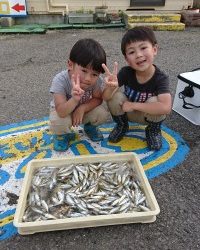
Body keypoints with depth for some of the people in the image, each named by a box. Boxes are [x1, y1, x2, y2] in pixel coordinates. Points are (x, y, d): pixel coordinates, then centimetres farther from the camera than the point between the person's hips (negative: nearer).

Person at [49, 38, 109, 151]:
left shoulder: (96, 80, -26)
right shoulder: (60, 80, -35)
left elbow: (98, 99, -15)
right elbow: (61, 112, -41)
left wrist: (82, 108, -33)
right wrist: (75, 99, -61)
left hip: (85, 109, 3)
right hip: (63, 111, -2)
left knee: (102, 113, -24)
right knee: (59, 122, -34)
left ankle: (90, 126, 13)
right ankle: (62, 135, 4)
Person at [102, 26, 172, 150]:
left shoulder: (161, 78, -28)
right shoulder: (126, 72, -22)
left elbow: (166, 107, -42)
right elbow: (106, 97, -26)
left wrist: (133, 105, -36)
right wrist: (111, 87, -50)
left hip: (150, 115, -2)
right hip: (126, 111, 2)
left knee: (154, 101, -33)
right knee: (115, 95, -25)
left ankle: (154, 129, 1)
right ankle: (122, 125, 4)